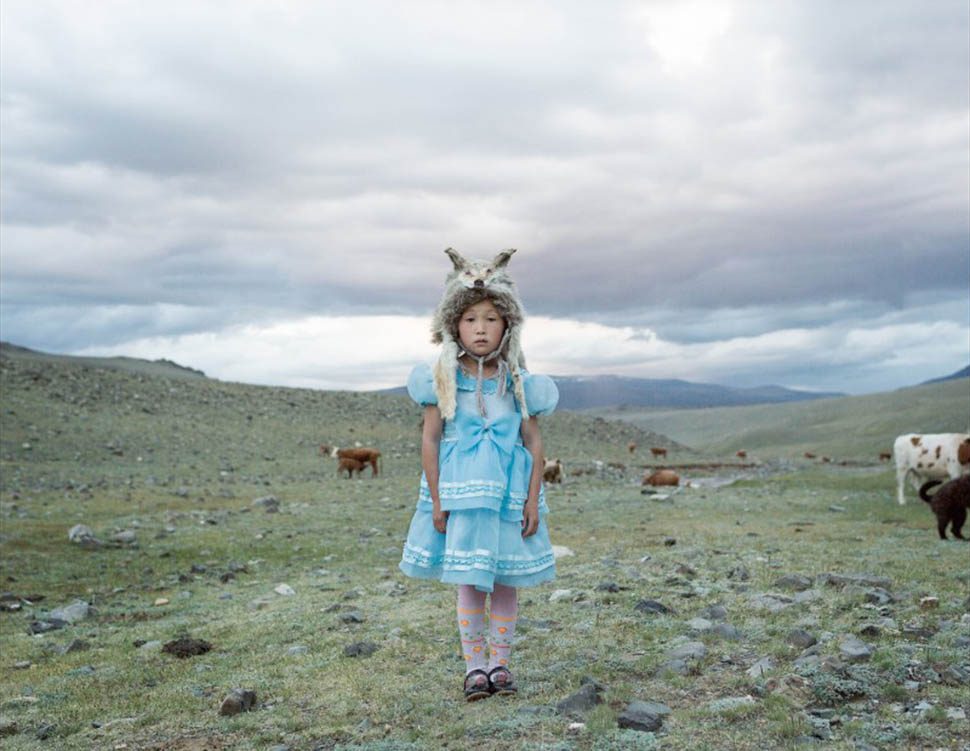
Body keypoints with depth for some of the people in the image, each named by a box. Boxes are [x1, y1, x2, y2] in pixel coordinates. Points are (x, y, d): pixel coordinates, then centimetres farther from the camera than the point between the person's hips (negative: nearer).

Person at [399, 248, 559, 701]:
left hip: (509, 493, 2)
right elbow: (430, 439, -2)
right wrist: (435, 501, -6)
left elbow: (534, 442, 2)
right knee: (470, 583, 3)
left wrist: (533, 500, -3)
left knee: (505, 582, 9)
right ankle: (474, 666, 15)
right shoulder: (443, 380, -3)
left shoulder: (517, 383, 0)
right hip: (460, 491, -1)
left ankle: (500, 662, 23)